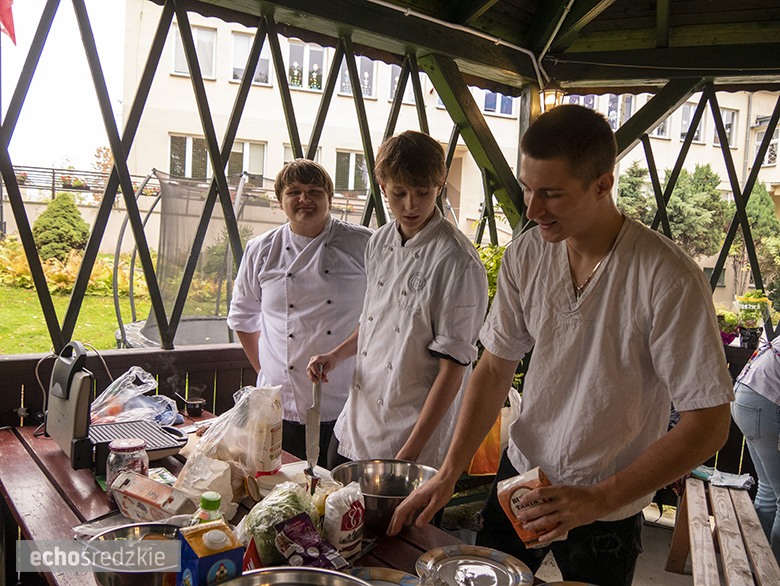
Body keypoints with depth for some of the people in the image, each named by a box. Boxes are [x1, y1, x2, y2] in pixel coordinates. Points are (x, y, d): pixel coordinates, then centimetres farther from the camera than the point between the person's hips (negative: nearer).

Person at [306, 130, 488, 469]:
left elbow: (453, 367, -18)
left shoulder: (458, 263, -20)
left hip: (415, 433, -6)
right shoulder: (380, 242, 2)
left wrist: (410, 452, -18)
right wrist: (336, 355, 3)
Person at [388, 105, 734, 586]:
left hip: (609, 509, -3)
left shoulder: (669, 278, -23)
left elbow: (709, 423, -19)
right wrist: (448, 474, -9)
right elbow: (496, 368, -2)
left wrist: (599, 499, -24)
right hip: (521, 475, 4)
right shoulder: (524, 256, -9)